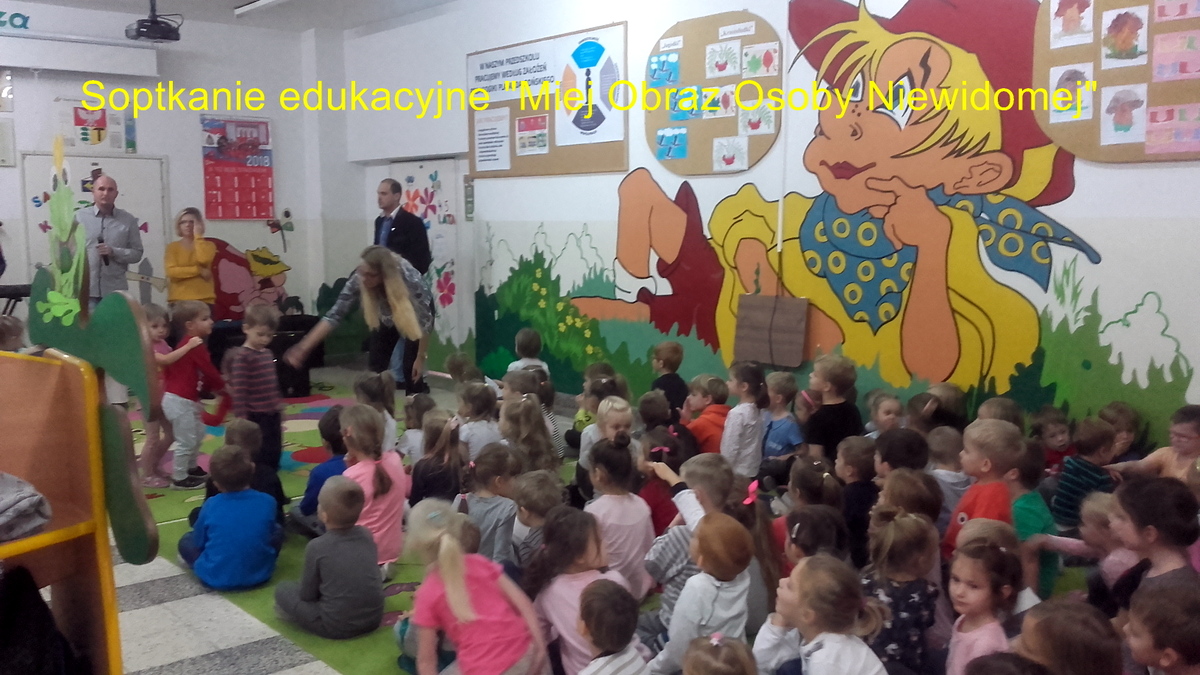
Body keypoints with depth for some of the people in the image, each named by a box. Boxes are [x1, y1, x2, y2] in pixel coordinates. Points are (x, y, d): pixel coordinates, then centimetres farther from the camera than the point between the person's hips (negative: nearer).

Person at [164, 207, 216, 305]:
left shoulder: (208, 245, 8)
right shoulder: (172, 247, 7)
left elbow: (204, 259, -15)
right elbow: (171, 271, -7)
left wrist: (198, 236, -7)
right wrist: (199, 271, -11)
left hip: (204, 300, 0)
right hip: (178, 300, 0)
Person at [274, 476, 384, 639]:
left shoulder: (317, 547, -12)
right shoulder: (366, 534, 1)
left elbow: (307, 595, -2)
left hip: (336, 627, -4)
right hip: (374, 618, 4)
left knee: (283, 589, 10)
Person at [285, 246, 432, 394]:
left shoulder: (410, 279, -41)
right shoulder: (358, 280, -33)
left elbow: (425, 320, -28)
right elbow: (334, 315, -29)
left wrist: (420, 358, -21)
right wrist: (303, 348, -35)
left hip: (414, 313, -3)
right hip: (387, 316, 3)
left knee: (411, 366, -13)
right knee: (375, 366, -4)